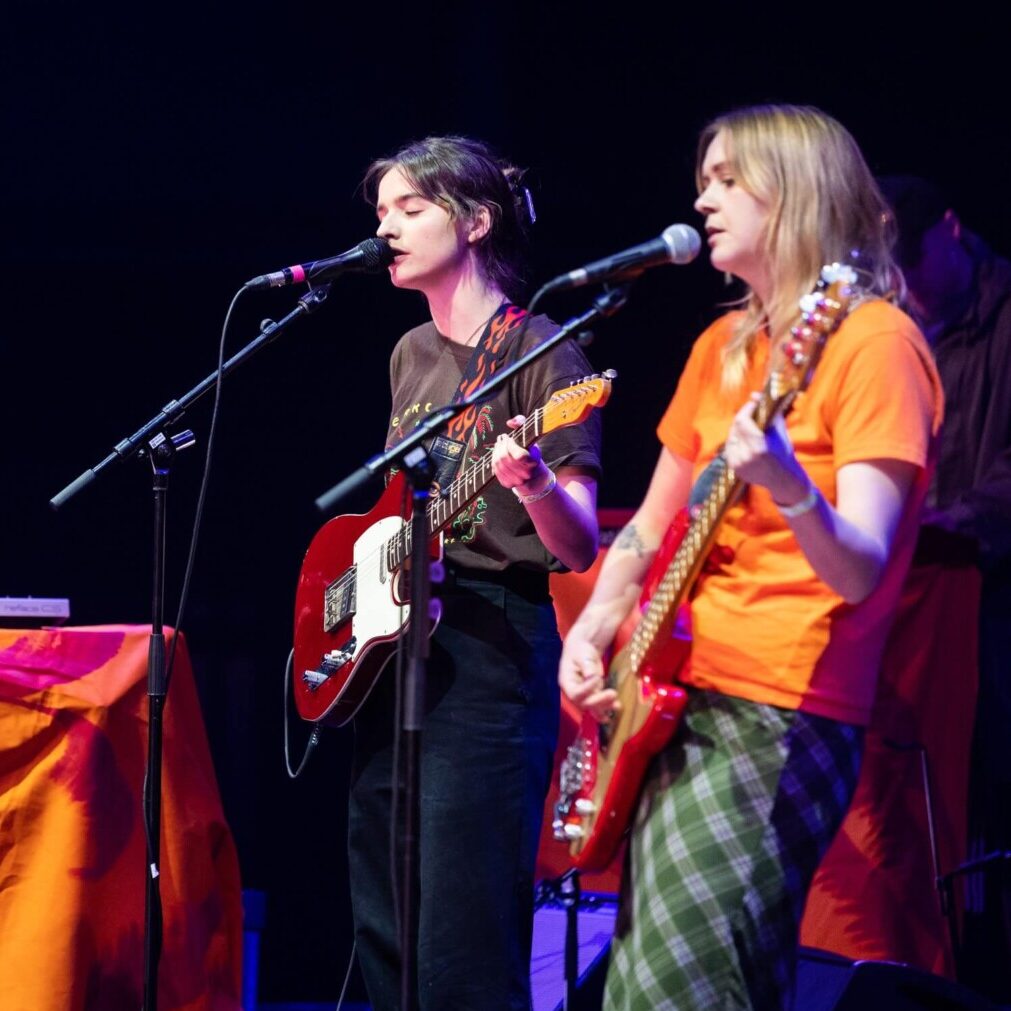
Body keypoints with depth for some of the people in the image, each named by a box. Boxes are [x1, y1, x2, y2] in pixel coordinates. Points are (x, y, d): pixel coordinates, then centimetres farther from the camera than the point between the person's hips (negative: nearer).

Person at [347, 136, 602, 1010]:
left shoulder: (537, 351, -7)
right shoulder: (412, 355, 16)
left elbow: (579, 548, -12)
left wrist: (535, 485, -32)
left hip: (490, 650, -8)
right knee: (382, 933, 9)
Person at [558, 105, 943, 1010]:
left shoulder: (874, 340, -9)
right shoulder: (723, 347, 15)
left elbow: (859, 571, -18)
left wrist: (784, 484, -37)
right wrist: (594, 629, 7)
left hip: (779, 720, -9)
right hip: (672, 701, 9)